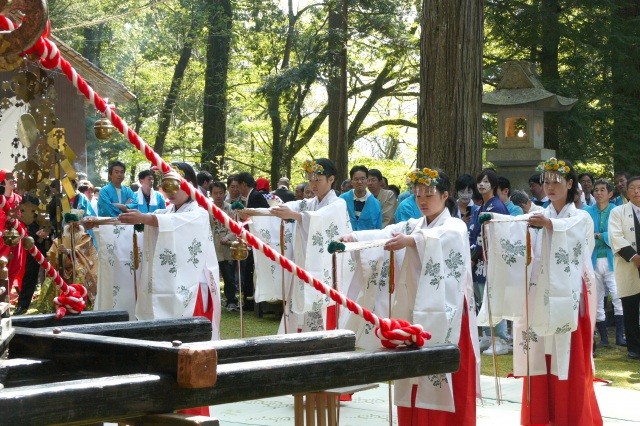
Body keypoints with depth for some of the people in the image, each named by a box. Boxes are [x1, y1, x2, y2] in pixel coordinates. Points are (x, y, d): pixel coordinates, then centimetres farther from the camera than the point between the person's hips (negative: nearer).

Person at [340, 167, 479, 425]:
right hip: (413, 313, 5)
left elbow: (441, 237, -26)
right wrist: (353, 238, -21)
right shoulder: (410, 227, 17)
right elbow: (384, 235, -2)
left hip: (444, 315, -5)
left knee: (447, 385, -6)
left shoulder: (455, 227, -2)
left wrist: (412, 240, -46)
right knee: (415, 387, 5)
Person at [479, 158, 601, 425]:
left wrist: (549, 224, -40)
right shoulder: (537, 218, 15)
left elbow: (568, 230, -20)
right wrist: (493, 220, -28)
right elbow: (513, 226, -7)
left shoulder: (581, 218, 5)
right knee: (539, 362, 3)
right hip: (540, 299, 4)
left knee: (569, 363, -4)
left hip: (568, 298, -4)